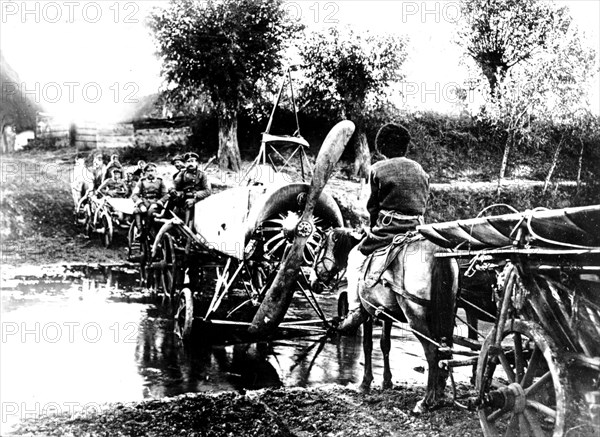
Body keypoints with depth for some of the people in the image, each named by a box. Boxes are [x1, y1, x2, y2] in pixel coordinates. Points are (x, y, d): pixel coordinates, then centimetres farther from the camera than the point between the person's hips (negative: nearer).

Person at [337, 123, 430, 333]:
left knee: (356, 258, 17)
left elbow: (373, 207, 4)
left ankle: (355, 309, 3)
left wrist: (374, 228, 19)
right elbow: (423, 205, 14)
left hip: (387, 229, -4)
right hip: (417, 232, 4)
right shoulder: (421, 171, 14)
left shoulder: (377, 169, 0)